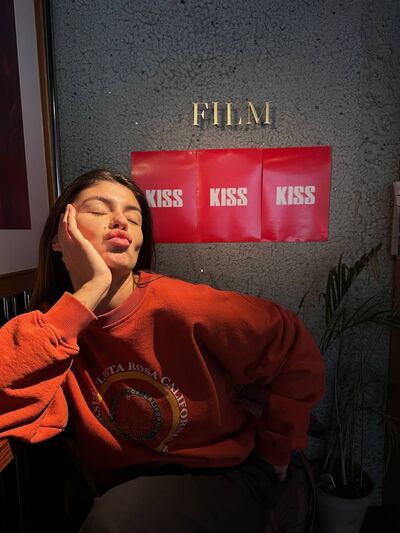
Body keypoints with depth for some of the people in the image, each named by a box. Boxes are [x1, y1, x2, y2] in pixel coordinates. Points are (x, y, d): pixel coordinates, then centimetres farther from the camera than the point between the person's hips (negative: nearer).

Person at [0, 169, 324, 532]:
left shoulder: (184, 307, -22)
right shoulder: (52, 324, -10)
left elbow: (294, 348, -11)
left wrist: (276, 450, -1)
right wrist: (88, 292, -32)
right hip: (127, 490, 3)